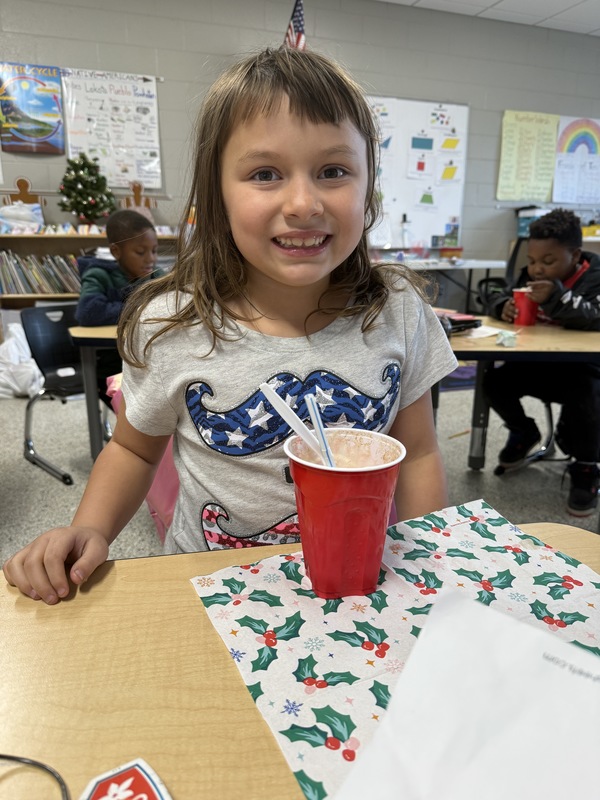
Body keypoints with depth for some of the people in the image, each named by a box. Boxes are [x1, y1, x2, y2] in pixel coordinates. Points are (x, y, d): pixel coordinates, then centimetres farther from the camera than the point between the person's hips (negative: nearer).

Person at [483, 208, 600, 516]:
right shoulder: (530, 277, 3)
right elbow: (498, 299, 10)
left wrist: (558, 297, -41)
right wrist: (505, 307, -14)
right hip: (537, 366, 5)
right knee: (494, 381, -12)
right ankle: (523, 432, 19)